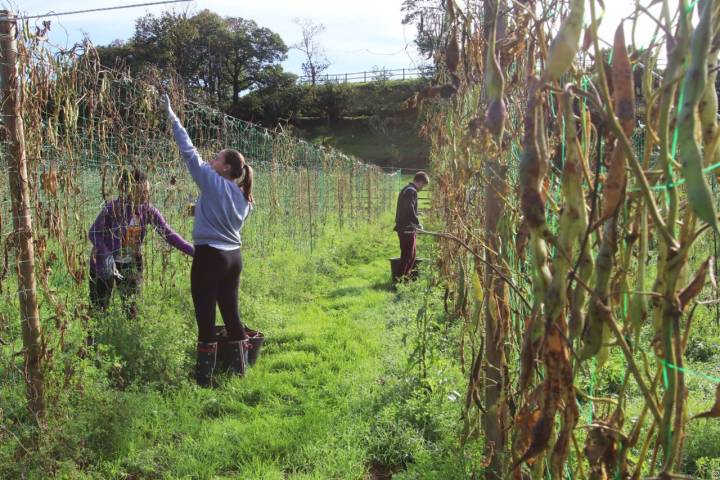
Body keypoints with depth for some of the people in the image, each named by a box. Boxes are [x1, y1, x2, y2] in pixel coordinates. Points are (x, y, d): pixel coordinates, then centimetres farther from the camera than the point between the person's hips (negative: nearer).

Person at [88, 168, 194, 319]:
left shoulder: (148, 211, -12)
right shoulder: (112, 208, -22)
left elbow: (168, 233, -14)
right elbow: (94, 233, -16)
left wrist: (193, 251, -24)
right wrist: (107, 256, -31)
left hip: (131, 264, 3)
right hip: (105, 263, -3)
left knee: (131, 308, 4)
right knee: (100, 308, 7)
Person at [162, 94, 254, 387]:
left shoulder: (213, 182, -9)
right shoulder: (243, 197, 11)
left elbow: (189, 152, -8)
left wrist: (172, 118, -2)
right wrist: (200, 209, 22)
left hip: (210, 256, -7)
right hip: (233, 257, 8)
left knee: (206, 318, -1)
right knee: (231, 313, 14)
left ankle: (204, 379, 7)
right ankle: (239, 370, 23)